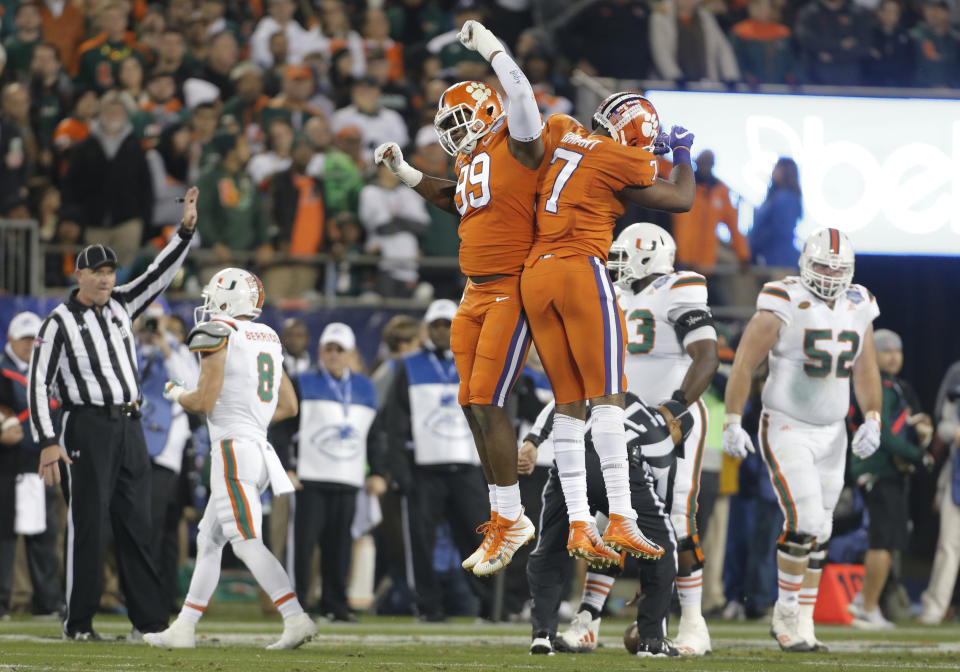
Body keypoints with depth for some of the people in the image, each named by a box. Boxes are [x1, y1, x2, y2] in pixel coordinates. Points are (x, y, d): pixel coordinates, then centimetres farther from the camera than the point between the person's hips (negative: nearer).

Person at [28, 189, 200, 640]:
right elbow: (39, 384, -8)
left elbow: (161, 274, 10)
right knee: (89, 526, -7)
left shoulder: (121, 304, 11)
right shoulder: (60, 323, -6)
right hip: (86, 428, -6)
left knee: (136, 527, 6)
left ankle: (150, 619, 7)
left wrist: (187, 229, -4)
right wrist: (48, 442, -16)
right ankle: (78, 623, -2)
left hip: (129, 428, 6)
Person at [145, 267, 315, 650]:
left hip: (232, 449, -9)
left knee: (247, 543, -13)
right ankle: (184, 627, 18)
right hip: (259, 445, 9)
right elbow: (289, 406, 19)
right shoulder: (268, 339, 16)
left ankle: (296, 619, -23)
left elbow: (205, 401, -14)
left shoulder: (217, 336, -9)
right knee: (209, 539, 15)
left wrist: (176, 394, 7)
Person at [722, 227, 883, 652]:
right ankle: (786, 613, 0)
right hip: (786, 429, -6)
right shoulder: (784, 306, -14)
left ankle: (801, 626, 14)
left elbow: (865, 372, 12)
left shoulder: (857, 308, 4)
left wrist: (872, 421, -3)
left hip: (831, 433, 6)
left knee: (818, 534, 7)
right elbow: (744, 364, -12)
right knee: (804, 522, -17)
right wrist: (732, 423, -17)